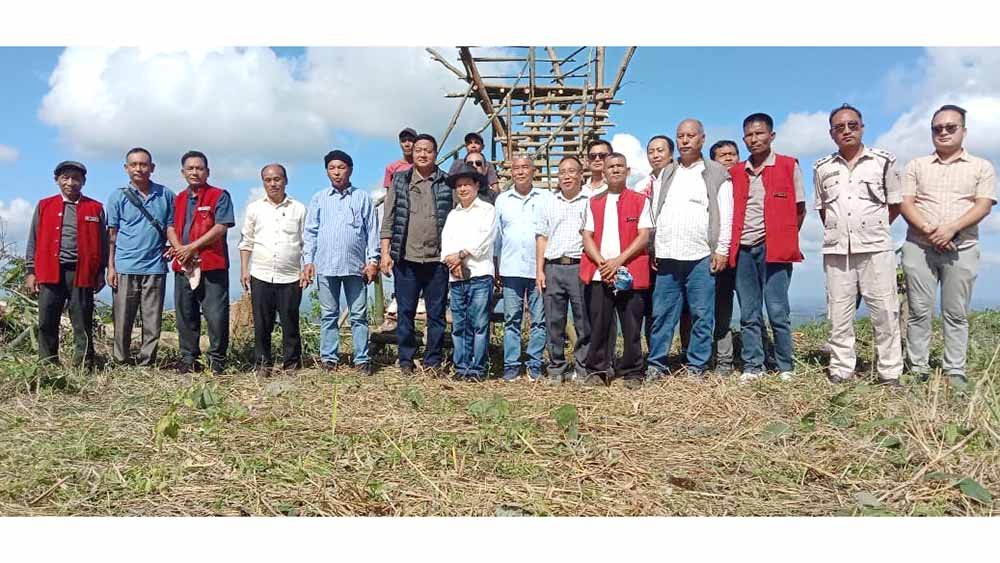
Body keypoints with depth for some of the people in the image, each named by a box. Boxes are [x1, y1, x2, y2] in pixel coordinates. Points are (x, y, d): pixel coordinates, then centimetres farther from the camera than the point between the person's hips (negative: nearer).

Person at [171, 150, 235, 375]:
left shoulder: (219, 196, 0)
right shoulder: (178, 199, 18)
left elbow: (221, 228, -10)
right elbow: (172, 228, 16)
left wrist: (191, 247, -12)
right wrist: (179, 249, -5)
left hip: (213, 266, -6)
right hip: (183, 267, 6)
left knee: (216, 315, -6)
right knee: (185, 316, 10)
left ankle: (217, 360, 4)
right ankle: (188, 359, 19)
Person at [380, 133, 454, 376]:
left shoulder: (447, 183, 6)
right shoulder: (399, 181, 8)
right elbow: (388, 219, 6)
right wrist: (385, 253, -1)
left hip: (437, 259, 0)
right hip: (406, 258, 0)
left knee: (436, 313, 6)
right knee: (405, 312, 6)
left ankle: (433, 361, 16)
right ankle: (406, 360, 17)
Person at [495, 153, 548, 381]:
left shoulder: (545, 199, 6)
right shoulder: (502, 200, 12)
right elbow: (496, 236, 14)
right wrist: (496, 268, 10)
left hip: (539, 269, -1)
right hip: (511, 269, 2)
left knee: (539, 320, 1)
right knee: (512, 320, 4)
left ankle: (535, 365, 9)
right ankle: (511, 365, 9)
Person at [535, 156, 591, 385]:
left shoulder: (590, 202, 6)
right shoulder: (550, 204, 17)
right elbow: (541, 238, 15)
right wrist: (539, 271, 7)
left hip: (580, 267, -3)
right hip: (553, 268, 3)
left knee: (584, 322, -1)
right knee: (554, 322, 5)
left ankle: (581, 369, 8)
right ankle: (556, 369, 13)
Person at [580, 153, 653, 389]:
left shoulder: (640, 201, 7)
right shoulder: (593, 202, 14)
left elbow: (644, 236, -1)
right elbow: (587, 237, 8)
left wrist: (618, 260, -12)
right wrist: (602, 263, -8)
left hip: (631, 274, -2)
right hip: (599, 275, 2)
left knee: (632, 327, 2)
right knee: (598, 325, 2)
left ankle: (633, 373, 12)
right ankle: (597, 371, 12)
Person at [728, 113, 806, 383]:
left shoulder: (789, 166, 4)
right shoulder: (734, 172, 13)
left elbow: (799, 210, 7)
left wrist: (785, 239, 5)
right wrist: (732, 245, 7)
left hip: (773, 248, -3)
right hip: (743, 249, 4)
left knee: (777, 311, -4)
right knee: (748, 315, 6)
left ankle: (786, 368, 7)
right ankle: (752, 367, 12)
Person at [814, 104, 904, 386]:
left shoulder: (884, 161, 3)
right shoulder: (822, 168, 10)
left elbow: (895, 204, 9)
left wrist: (875, 227, 7)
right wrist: (837, 231, 11)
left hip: (876, 248, -2)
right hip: (836, 250, 2)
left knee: (885, 312, -2)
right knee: (838, 314, 4)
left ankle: (890, 373, 5)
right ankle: (841, 371, 12)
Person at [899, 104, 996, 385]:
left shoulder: (981, 167, 10)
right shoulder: (916, 165, 13)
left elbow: (984, 205, -2)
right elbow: (905, 203, 3)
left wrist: (951, 228, -17)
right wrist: (927, 230, -14)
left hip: (962, 249, 0)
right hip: (918, 247, 1)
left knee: (956, 314, 2)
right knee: (919, 311, 0)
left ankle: (955, 372, 7)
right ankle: (918, 370, 5)